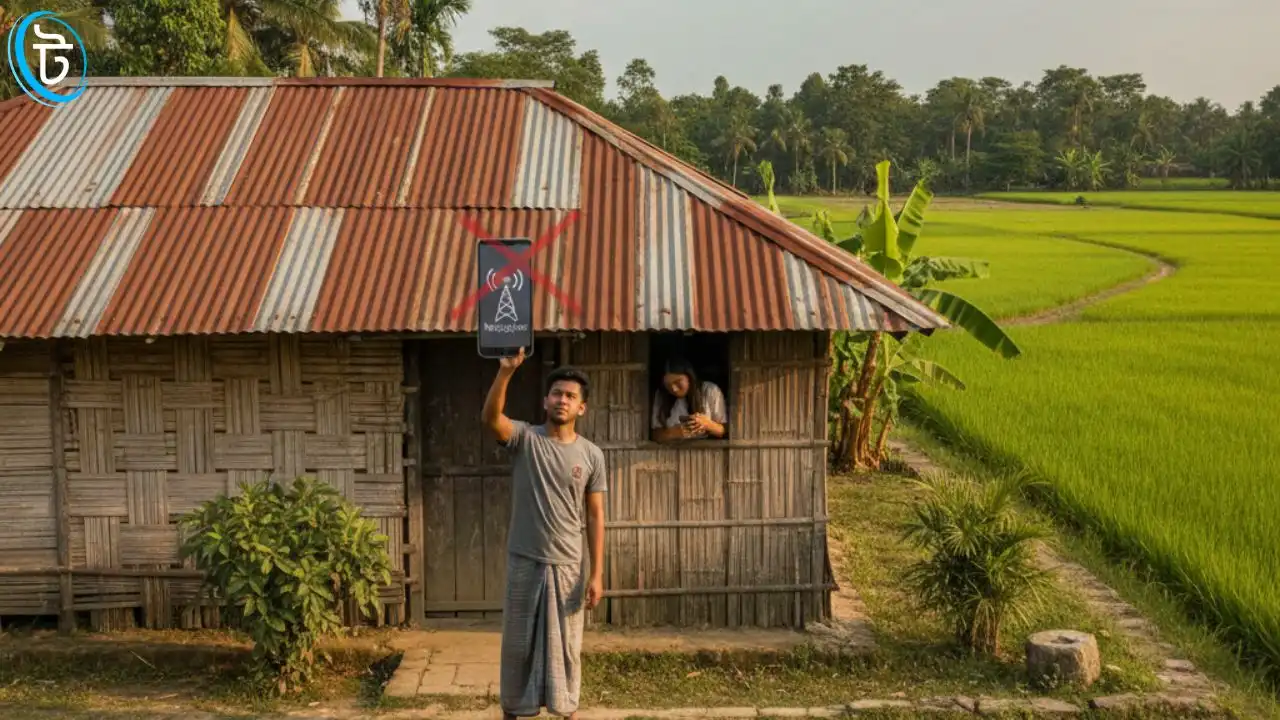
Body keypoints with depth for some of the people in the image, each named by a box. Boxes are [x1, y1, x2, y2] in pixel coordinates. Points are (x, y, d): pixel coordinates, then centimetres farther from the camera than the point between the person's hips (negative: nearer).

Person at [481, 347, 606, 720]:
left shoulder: (591, 455, -1)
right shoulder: (525, 438, -5)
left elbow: (595, 516, 1)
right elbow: (490, 417, -27)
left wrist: (597, 573, -4)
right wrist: (506, 371, -41)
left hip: (567, 565, 1)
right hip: (524, 562, -1)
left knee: (565, 645, 10)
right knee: (517, 643, 10)